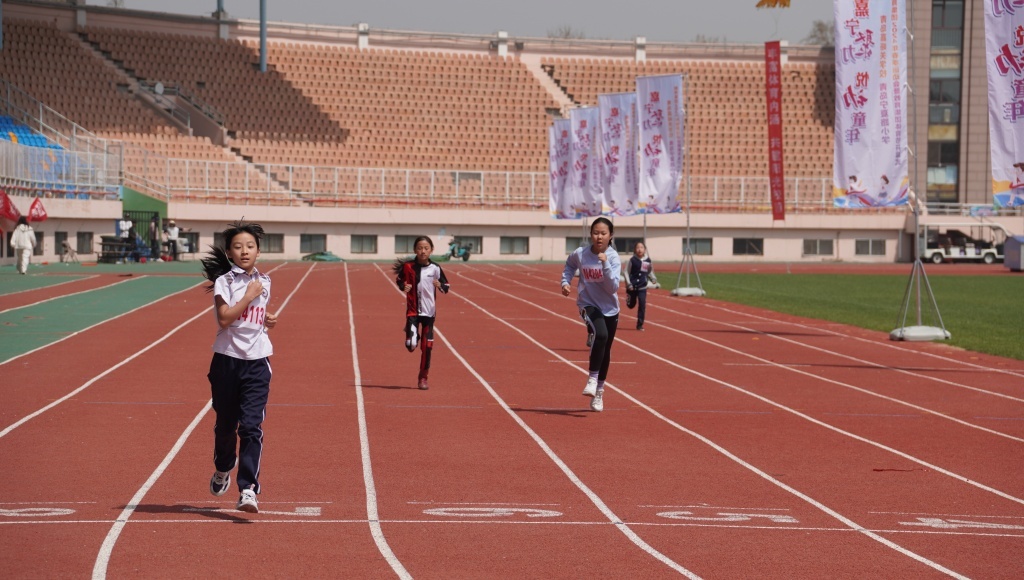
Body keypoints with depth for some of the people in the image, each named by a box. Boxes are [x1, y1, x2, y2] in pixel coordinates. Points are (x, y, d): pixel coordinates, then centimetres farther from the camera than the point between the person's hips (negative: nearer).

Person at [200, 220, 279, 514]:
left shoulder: (264, 282, 10)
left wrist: (267, 320, 6)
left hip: (257, 363, 2)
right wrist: (249, 296, -15)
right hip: (227, 360, -2)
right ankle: (223, 469, 40)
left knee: (251, 426, -10)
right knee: (225, 423, 12)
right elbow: (224, 318, -18)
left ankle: (248, 489, -14)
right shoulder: (224, 281, -5)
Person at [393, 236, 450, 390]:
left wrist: (440, 286, -19)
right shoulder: (408, 266, -4)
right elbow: (399, 279, 12)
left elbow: (446, 287, 3)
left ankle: (423, 378, 16)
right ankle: (415, 335, 26)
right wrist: (403, 286, -10)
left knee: (426, 347, 2)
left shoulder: (435, 268, -3)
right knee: (410, 346, -12)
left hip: (429, 312, 1)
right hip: (413, 311, -1)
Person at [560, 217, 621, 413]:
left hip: (609, 308, 2)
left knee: (605, 351, 11)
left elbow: (613, 287, -24)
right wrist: (565, 282, -2)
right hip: (588, 304, -2)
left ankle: (598, 392, 29)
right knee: (601, 334, -31)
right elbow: (569, 265, 14)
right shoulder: (581, 254, -11)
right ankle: (592, 379, -21)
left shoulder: (613, 257, -15)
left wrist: (605, 264, -34)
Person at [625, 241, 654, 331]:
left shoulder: (648, 260, -1)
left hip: (642, 287, 1)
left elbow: (650, 272, 16)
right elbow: (626, 272, -4)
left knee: (642, 304, -10)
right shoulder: (632, 260, -9)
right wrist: (629, 284, -11)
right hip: (632, 286, -1)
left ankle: (640, 324, -3)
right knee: (631, 305, 12)